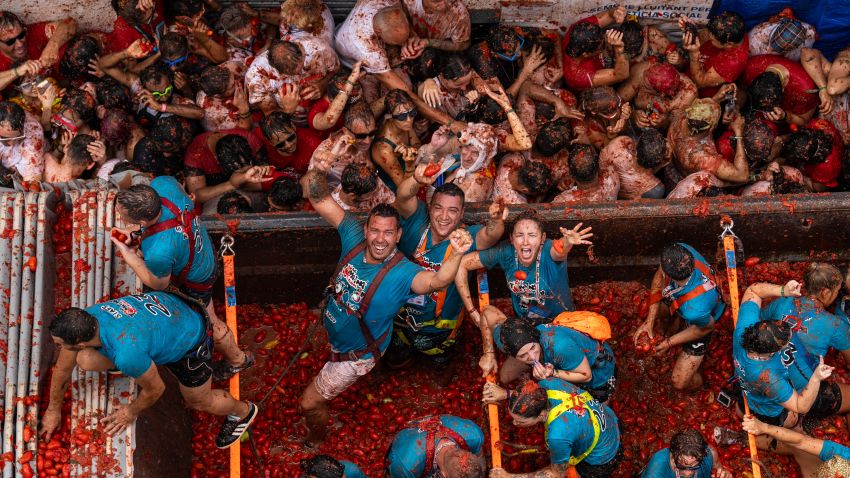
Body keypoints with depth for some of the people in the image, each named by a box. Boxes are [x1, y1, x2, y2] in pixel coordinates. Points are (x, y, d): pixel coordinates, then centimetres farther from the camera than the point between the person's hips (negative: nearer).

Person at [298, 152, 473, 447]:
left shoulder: (401, 273, -36)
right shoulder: (354, 238, -22)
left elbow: (437, 281, -57)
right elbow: (318, 197, -22)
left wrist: (456, 255, -75)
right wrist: (319, 171, -43)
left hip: (355, 355, -5)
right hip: (332, 333, 5)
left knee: (309, 404, 11)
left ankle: (316, 441, 43)